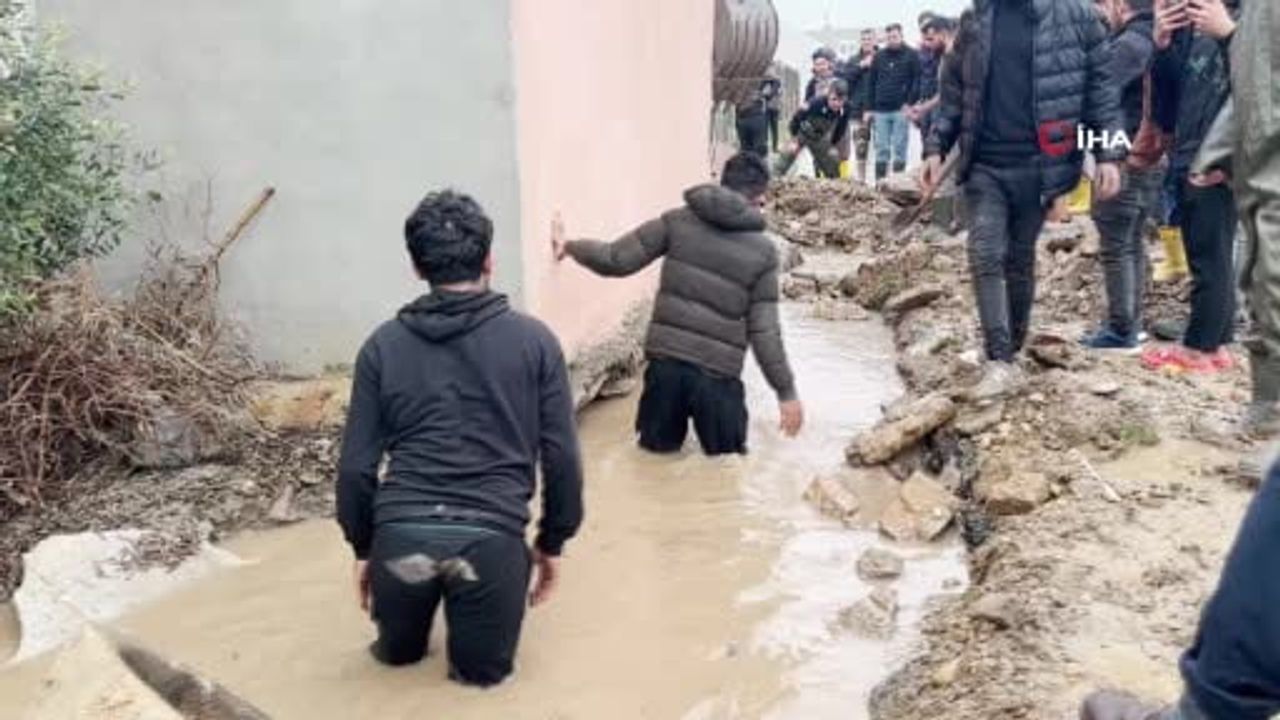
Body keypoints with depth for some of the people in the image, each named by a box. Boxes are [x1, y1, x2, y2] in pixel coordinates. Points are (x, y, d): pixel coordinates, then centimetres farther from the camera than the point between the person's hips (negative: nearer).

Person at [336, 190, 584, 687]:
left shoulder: (383, 345, 7)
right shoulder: (533, 340, 4)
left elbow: (356, 466, 7)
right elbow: (562, 458, 4)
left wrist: (362, 547, 20)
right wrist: (552, 542, 16)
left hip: (400, 532, 2)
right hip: (491, 534, -2)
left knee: (397, 654, 30)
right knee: (482, 669, 19)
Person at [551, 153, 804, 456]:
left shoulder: (678, 221, 3)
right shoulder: (763, 250, 0)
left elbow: (616, 260, 1)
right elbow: (764, 331, -3)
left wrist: (570, 246, 18)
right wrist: (787, 391, 4)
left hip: (666, 362, 2)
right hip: (717, 371, -2)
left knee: (657, 454, 18)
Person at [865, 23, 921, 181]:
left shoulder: (911, 56, 4)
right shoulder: (879, 57, 14)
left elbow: (917, 81, -2)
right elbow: (871, 84, 15)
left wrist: (909, 103, -12)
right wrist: (869, 109, 9)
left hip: (900, 109, -3)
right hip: (880, 110, 3)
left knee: (899, 148, -2)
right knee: (881, 149, 4)